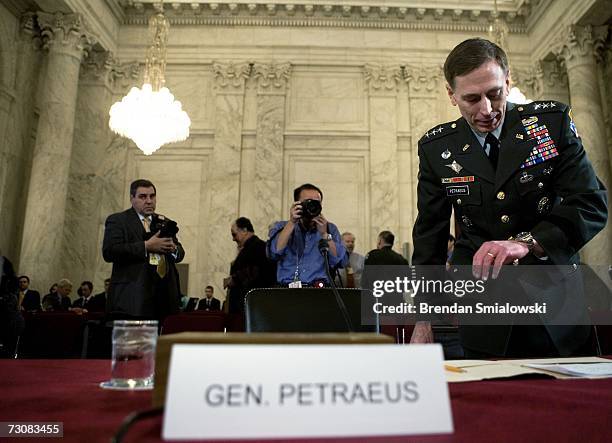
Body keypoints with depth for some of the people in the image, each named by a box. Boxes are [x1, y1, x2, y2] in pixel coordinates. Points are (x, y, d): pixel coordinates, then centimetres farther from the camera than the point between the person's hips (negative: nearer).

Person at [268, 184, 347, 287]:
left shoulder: (330, 229, 11)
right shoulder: (281, 227, 10)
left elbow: (340, 262, 0)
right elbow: (273, 253, -8)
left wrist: (324, 234, -9)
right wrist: (291, 223, -10)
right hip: (286, 289, -1)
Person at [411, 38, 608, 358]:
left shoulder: (553, 121, -5)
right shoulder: (435, 148, -3)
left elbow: (592, 204, -10)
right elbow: (430, 235, 0)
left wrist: (526, 242, -29)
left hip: (553, 299, 1)